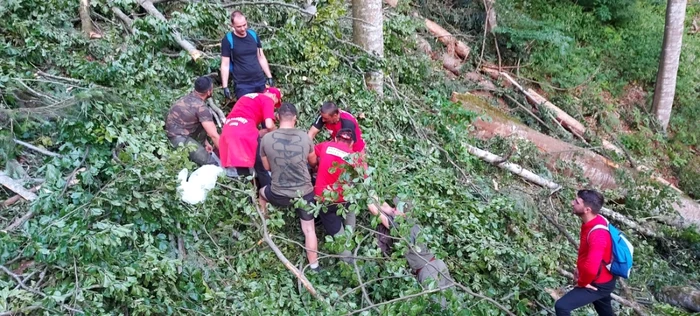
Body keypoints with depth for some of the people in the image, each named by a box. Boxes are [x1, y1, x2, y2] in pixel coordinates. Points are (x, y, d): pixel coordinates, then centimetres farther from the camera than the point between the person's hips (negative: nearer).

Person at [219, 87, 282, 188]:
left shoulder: (247, 97, 32)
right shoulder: (267, 100, 8)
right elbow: (269, 125, -4)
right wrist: (276, 132, 16)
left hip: (227, 132, 7)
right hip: (244, 133, -7)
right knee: (262, 167, 6)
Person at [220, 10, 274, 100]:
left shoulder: (253, 35, 5)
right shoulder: (228, 40, -6)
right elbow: (225, 65, -5)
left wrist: (269, 77, 9)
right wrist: (225, 87, -10)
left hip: (260, 81, 4)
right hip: (242, 85, -4)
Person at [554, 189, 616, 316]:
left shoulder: (597, 234, -34)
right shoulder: (593, 222, -5)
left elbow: (591, 269, -41)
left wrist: (582, 282, -21)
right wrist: (579, 268, 5)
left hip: (598, 284, -9)